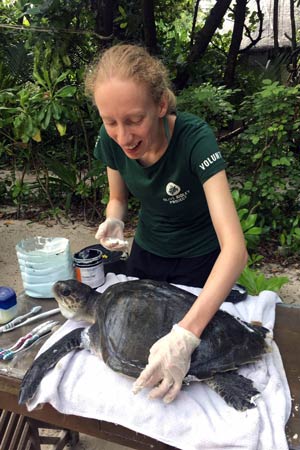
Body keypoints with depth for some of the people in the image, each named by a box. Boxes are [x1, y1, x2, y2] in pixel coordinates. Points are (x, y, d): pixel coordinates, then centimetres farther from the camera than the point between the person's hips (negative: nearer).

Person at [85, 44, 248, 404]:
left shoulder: (194, 138, -35)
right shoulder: (110, 140, -20)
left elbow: (235, 247, -41)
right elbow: (118, 198, 0)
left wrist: (186, 335, -52)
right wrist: (113, 221, -25)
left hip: (199, 262, -3)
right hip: (145, 253, 4)